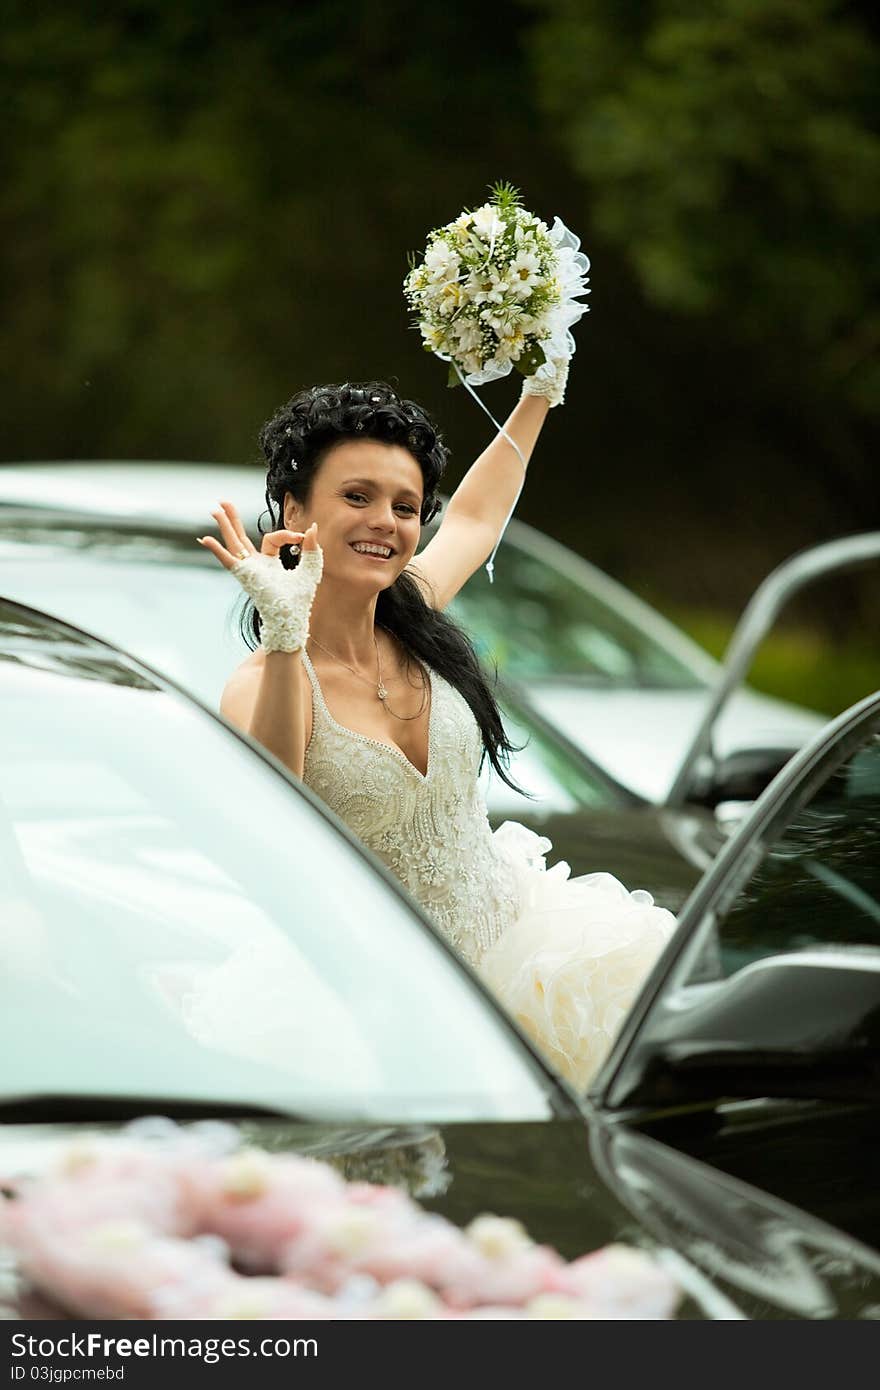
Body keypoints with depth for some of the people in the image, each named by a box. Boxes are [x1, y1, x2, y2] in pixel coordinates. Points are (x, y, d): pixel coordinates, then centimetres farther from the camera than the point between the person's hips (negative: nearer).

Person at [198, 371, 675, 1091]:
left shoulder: (414, 613, 2)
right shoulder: (264, 685, -16)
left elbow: (473, 517, 25)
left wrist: (539, 393, 33)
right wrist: (285, 640, -45)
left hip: (512, 944, 6)